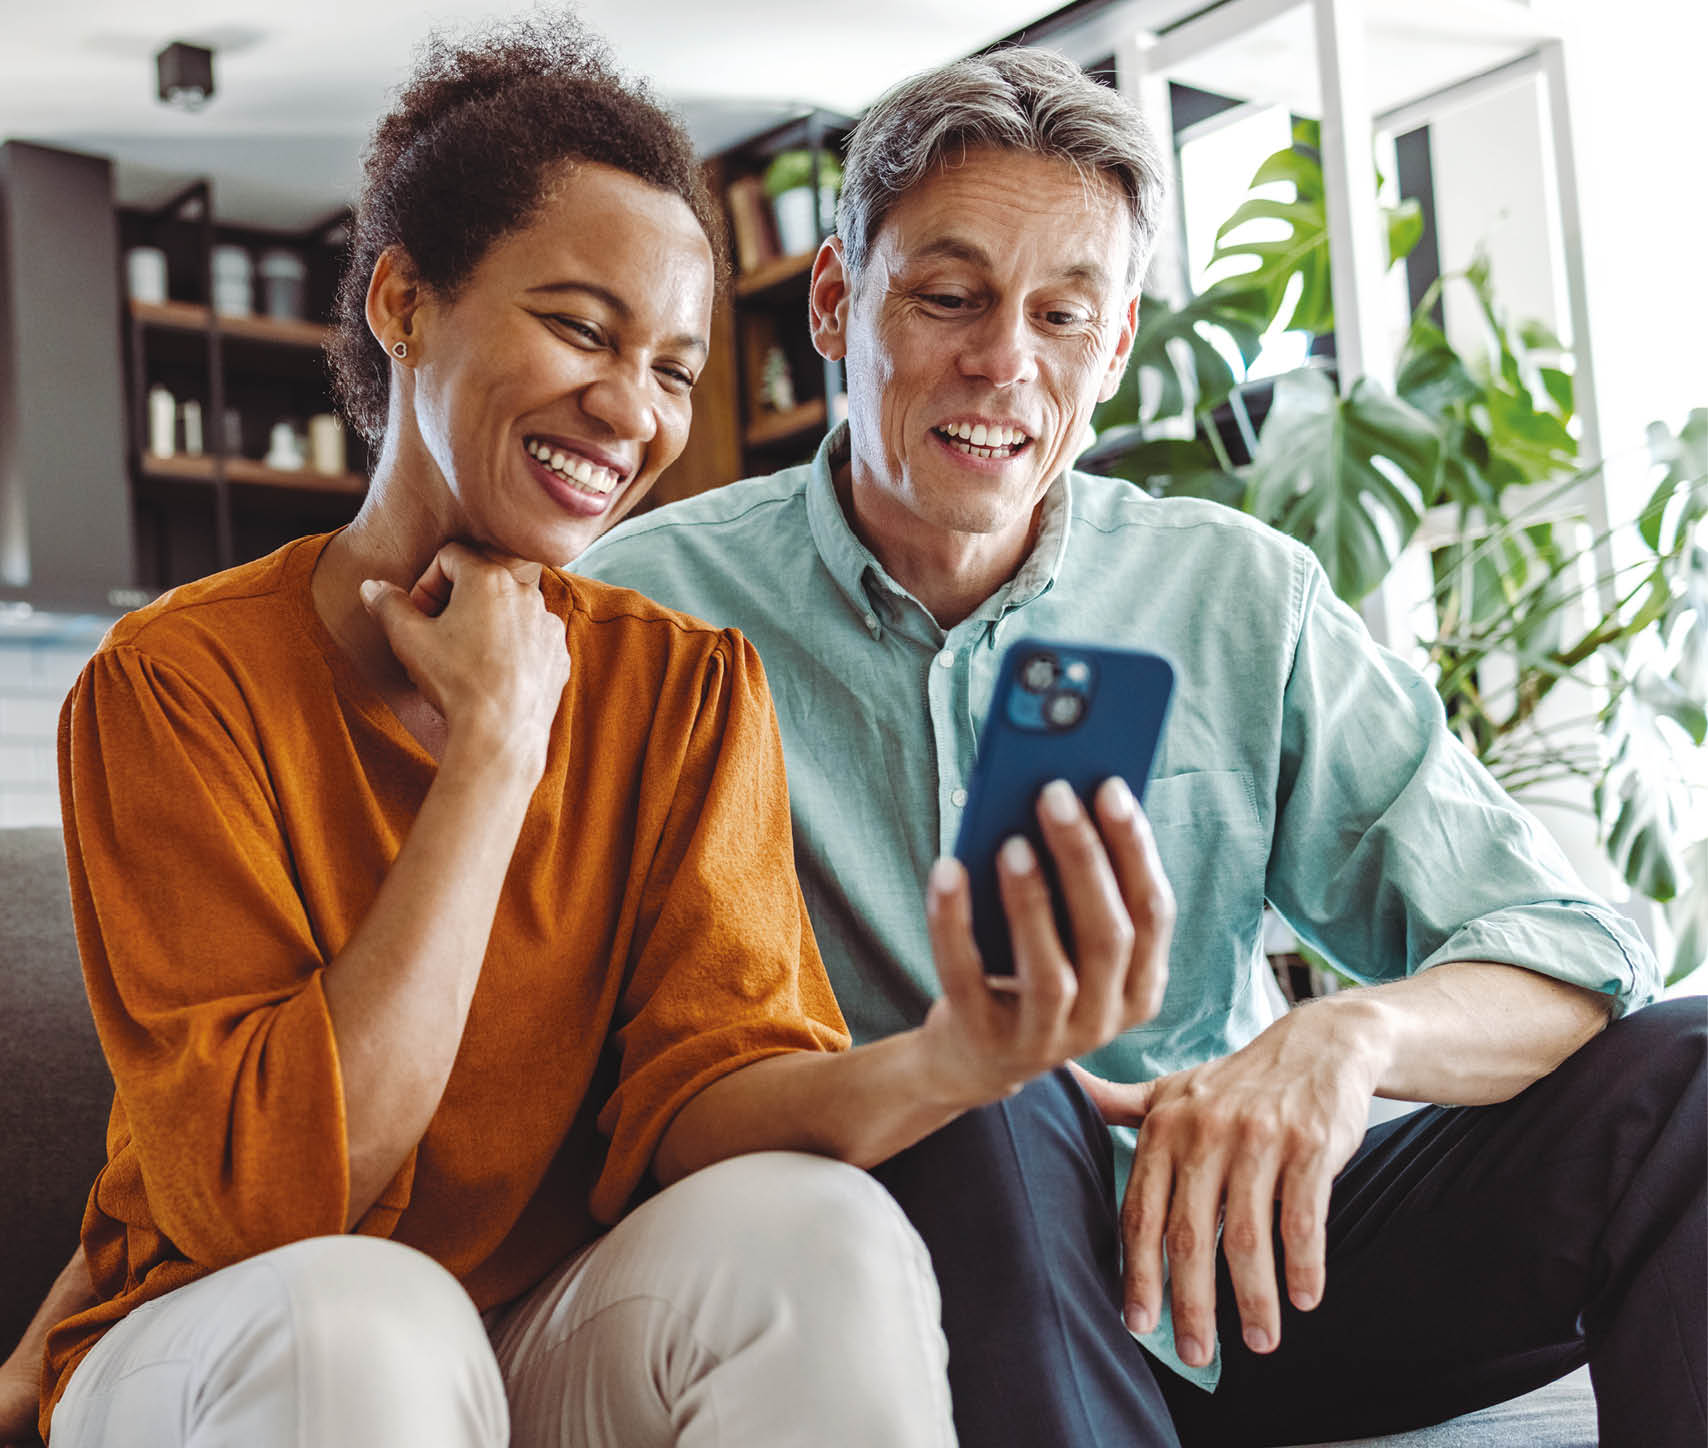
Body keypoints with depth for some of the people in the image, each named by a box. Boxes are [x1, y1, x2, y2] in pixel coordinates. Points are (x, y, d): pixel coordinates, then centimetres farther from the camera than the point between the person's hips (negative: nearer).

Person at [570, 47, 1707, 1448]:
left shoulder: (1243, 600, 0)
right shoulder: (650, 608, -6)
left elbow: (1568, 950, -3)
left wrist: (1350, 1034, -28)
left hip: (1236, 1264, 3)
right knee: (980, 1117, -35)